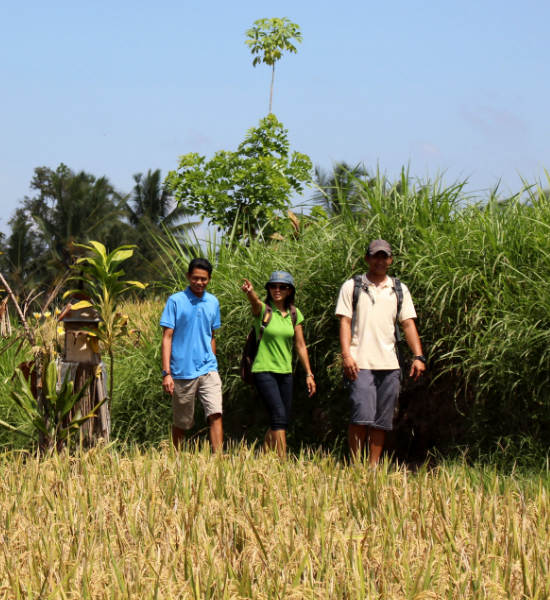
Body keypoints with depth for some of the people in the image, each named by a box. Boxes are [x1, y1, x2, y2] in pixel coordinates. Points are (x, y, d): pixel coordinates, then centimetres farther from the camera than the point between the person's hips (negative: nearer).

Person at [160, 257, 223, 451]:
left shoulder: (213, 302, 10)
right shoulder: (176, 301, -3)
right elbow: (167, 337, -6)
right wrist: (166, 373, -12)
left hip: (208, 370, 3)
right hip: (182, 372, -3)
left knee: (215, 414, -13)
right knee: (181, 424, 7)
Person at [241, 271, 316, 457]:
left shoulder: (294, 314, 8)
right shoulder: (263, 309, -5)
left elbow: (300, 346, 13)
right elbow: (255, 302, -30)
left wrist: (309, 374, 11)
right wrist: (249, 292, -54)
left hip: (285, 372, 6)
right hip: (264, 370, -6)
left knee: (282, 421, 7)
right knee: (279, 415, -18)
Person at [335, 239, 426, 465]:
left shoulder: (399, 290, 16)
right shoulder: (352, 287, 7)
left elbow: (408, 324, 11)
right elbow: (345, 322, 0)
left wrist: (418, 356, -2)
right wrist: (346, 355, -13)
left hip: (389, 364, 4)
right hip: (361, 362, -4)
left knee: (382, 421, 4)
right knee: (362, 416, -15)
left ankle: (373, 466, 10)